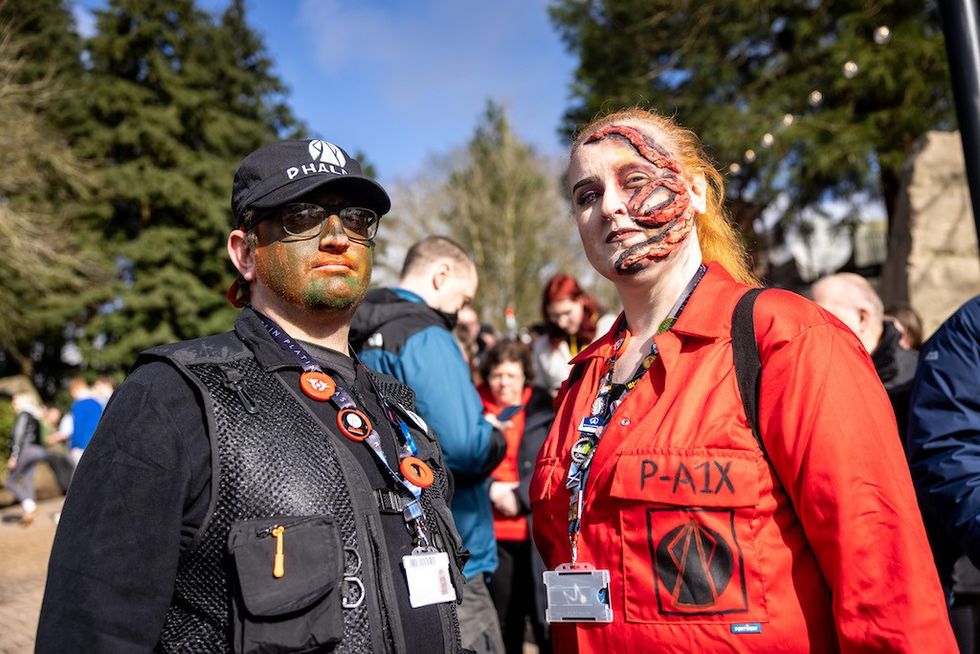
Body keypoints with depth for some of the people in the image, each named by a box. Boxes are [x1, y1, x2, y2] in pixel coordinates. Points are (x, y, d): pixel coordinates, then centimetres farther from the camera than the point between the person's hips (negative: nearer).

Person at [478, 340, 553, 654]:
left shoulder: (544, 410, 4)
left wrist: (520, 497, -12)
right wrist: (490, 488, -12)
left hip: (540, 531, -1)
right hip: (493, 534, 1)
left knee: (549, 621, 4)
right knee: (503, 622, 13)